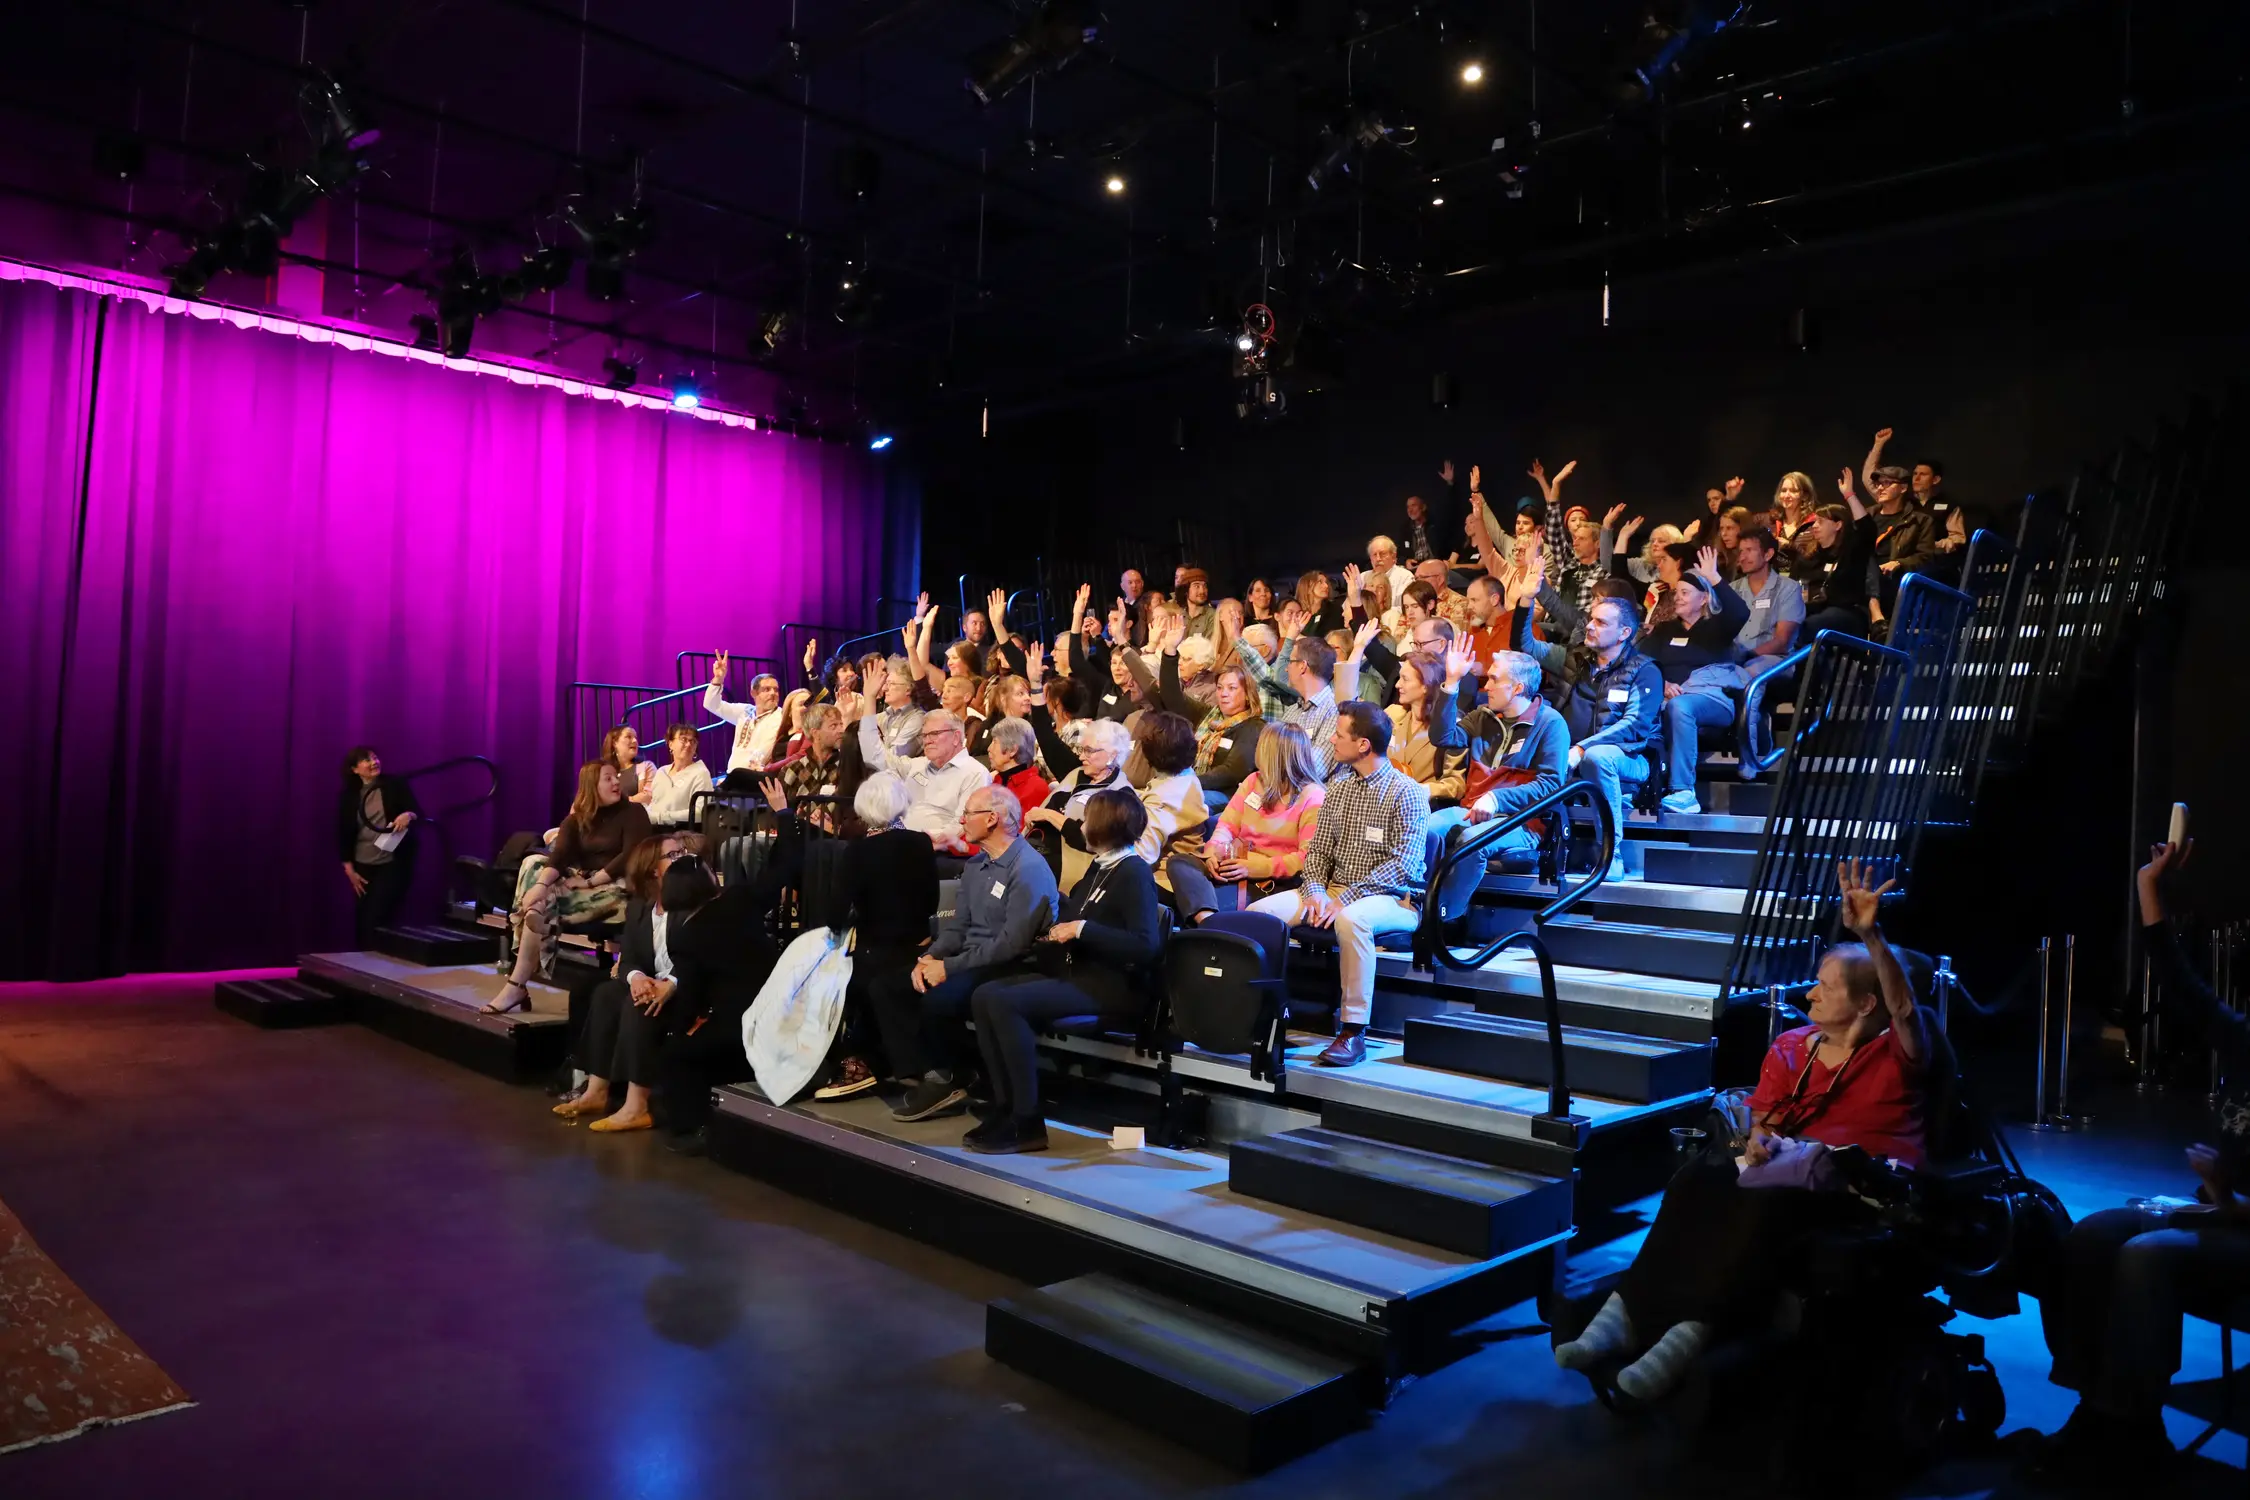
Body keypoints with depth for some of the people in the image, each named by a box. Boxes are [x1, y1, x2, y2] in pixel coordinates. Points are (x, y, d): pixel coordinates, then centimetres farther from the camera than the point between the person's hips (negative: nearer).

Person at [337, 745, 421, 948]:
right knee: (361, 922, 5)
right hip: (362, 867, 3)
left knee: (376, 920, -13)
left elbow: (419, 813, -4)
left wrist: (409, 815, -28)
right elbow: (342, 834, 5)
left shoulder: (396, 785, -2)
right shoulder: (348, 795, 3)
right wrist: (349, 870, 0)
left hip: (393, 865, -3)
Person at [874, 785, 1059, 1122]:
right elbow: (957, 925, 13)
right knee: (887, 987, -4)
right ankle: (928, 1076, -7)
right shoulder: (976, 865, 15)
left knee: (937, 998, -31)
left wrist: (949, 967, -20)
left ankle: (945, 1080, -6)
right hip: (968, 962, 9)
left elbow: (1012, 944, -23)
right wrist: (929, 958, -7)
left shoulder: (1029, 869, -15)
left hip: (1006, 970, -9)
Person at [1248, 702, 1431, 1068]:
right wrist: (1315, 889, -8)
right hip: (1336, 890, 7)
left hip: (1392, 899, -7)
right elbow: (1319, 848, 12)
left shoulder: (1406, 792, -10)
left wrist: (1346, 898, -24)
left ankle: (1354, 1032, -30)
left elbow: (1403, 864, -18)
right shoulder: (1338, 787, 12)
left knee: (1350, 919, -40)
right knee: (1258, 911, -11)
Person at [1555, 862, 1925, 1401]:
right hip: (1790, 1167, 5)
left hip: (1870, 1184, -5)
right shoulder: (1790, 1049, 20)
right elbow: (1764, 1121, 16)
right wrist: (1758, 1142, -10)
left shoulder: (1895, 1055, 7)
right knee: (1696, 1181, -27)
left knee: (1768, 1204, -38)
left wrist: (1870, 934, -30)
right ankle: (1627, 1312, -34)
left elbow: (1904, 1008, -16)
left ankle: (1690, 1334, -44)